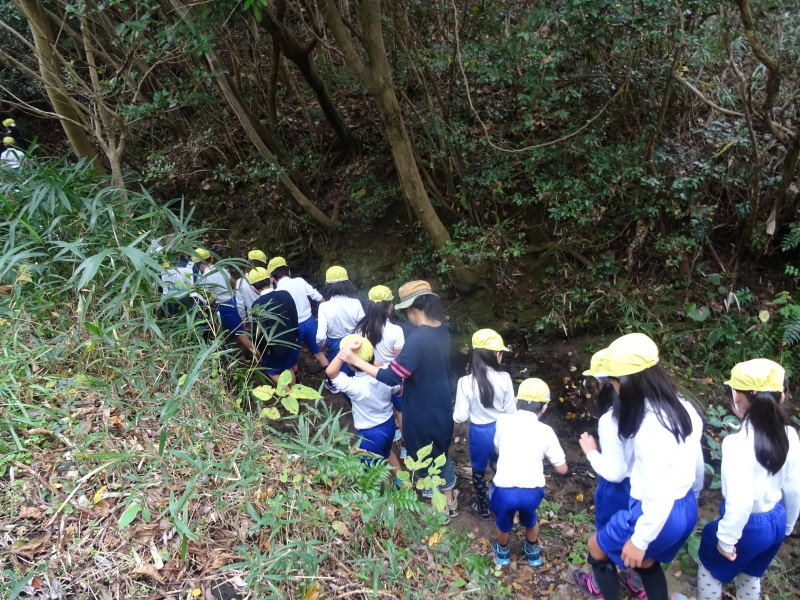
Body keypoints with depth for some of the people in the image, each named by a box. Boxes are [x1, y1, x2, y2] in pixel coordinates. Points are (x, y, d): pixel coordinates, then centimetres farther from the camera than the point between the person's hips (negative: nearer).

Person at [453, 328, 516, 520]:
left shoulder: (466, 382, -22)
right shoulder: (504, 378, -17)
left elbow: (460, 417, -15)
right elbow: (511, 412, -8)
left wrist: (454, 413, 7)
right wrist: (513, 402, 14)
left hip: (479, 432, -2)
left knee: (479, 471, 23)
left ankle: (483, 507, 41)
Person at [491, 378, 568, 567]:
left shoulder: (503, 420, 2)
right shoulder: (546, 431, 2)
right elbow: (562, 469, 10)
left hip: (505, 490, -1)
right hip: (533, 491, 1)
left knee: (503, 523, 32)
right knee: (530, 518, 35)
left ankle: (503, 553, 57)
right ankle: (533, 553, 57)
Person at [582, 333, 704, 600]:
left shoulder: (650, 428, -31)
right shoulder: (682, 407, -4)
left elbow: (660, 496, -28)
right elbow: (697, 464, 10)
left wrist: (639, 540, -16)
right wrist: (692, 497, 26)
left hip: (660, 516, -8)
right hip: (686, 510, 8)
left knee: (597, 546, 16)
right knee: (646, 561, 30)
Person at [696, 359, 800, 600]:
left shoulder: (738, 443, -31)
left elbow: (740, 502, -30)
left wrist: (726, 540, -15)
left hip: (747, 525, -6)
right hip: (775, 521, 6)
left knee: (710, 567, 22)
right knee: (750, 574, 30)